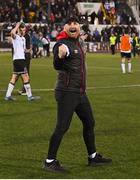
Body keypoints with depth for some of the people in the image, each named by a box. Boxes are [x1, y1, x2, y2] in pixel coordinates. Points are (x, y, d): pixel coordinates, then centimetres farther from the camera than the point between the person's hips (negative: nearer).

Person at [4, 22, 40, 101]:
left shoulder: (23, 38, 19)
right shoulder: (15, 37, -8)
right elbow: (12, 33, -32)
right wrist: (17, 25, -18)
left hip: (22, 59, 9)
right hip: (18, 59, -9)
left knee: (14, 78, 10)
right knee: (26, 77, -7)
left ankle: (8, 95, 13)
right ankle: (30, 96, -4)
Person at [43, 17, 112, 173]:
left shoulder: (78, 42, 12)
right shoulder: (62, 44, -15)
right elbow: (57, 66, -28)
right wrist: (60, 56, -45)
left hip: (80, 92, 9)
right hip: (67, 93, -9)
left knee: (89, 123, 17)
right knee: (62, 127, -8)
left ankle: (93, 157, 31)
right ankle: (50, 161, 1)